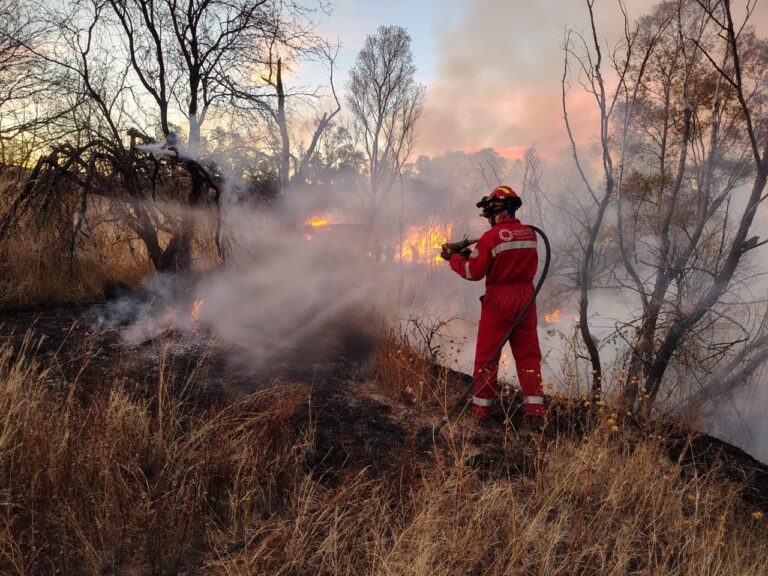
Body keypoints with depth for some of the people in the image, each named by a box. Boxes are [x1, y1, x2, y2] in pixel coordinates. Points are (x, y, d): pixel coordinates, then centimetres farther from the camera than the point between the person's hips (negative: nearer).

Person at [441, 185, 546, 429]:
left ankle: (481, 408, 16)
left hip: (498, 302, -5)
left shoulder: (491, 237, -15)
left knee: (487, 356, 8)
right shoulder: (530, 234, 4)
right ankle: (535, 410, 7)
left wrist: (453, 257, 6)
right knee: (528, 354, 9)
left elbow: (473, 272, -11)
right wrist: (474, 252, 13)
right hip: (525, 300, 5)